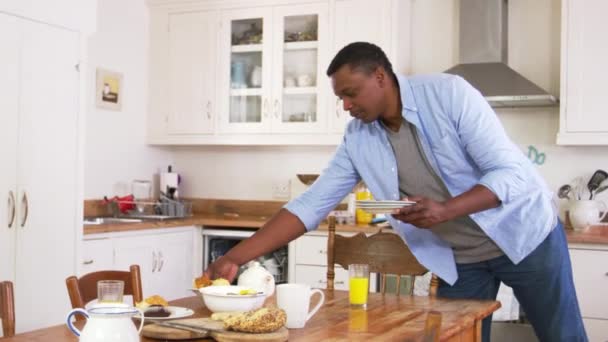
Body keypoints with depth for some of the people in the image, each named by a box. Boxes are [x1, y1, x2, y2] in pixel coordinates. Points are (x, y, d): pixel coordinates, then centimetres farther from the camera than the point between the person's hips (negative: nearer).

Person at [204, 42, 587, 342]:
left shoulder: (449, 93, -23)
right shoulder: (358, 139, -9)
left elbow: (510, 174, -23)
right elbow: (310, 204, -10)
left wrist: (444, 210, -39)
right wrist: (235, 258, -18)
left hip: (523, 233, -3)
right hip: (460, 259, 4)